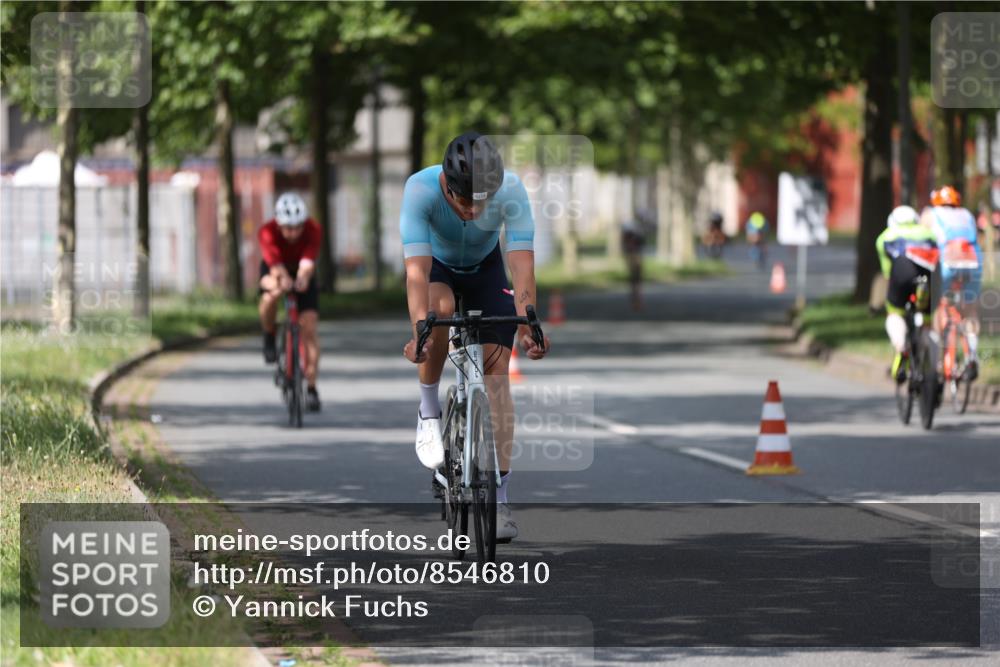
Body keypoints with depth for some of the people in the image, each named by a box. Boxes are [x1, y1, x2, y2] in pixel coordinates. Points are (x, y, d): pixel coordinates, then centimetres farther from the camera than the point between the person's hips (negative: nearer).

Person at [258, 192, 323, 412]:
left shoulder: (313, 230, -31)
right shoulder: (268, 232, -33)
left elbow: (308, 262, -43)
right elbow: (275, 265, -43)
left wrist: (303, 278, -65)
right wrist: (283, 279, -66)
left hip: (302, 273, 1)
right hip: (274, 270, -1)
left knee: (309, 331, -10)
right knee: (271, 296, -37)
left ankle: (311, 388, -3)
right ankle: (269, 338, -7)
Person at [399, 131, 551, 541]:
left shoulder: (511, 189, -34)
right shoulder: (420, 189, -37)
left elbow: (523, 265, -38)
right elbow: (417, 270, -43)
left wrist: (528, 327, -51)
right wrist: (419, 333, -55)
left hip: (485, 267, 1)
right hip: (438, 265, -1)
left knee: (496, 372, -10)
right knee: (440, 308, -36)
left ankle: (499, 499, -6)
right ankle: (429, 410, -12)